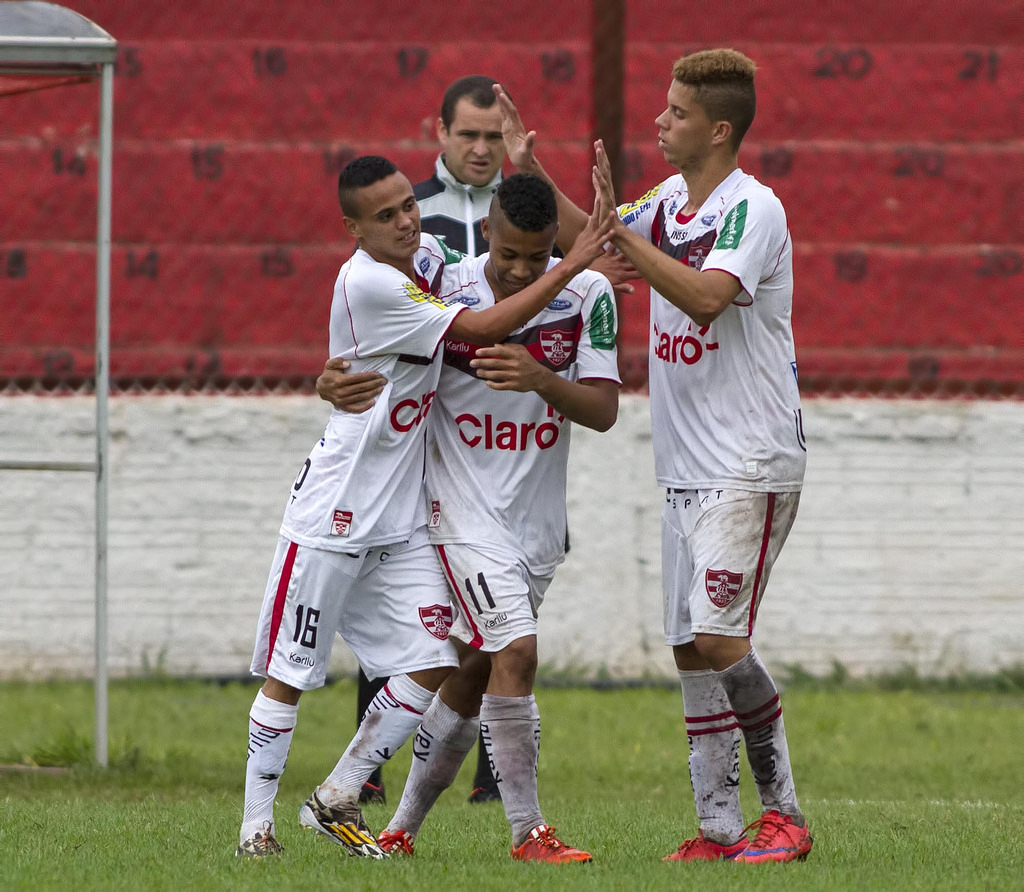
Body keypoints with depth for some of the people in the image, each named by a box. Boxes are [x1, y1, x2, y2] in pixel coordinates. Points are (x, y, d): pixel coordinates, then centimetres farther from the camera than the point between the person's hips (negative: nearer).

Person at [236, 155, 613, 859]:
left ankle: (337, 799, 12)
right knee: (289, 674, 1)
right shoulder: (368, 283, -20)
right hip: (334, 512, -8)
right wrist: (574, 264, -20)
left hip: (402, 521, 8)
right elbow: (482, 330, -21)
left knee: (430, 664, -1)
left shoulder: (428, 254, 5)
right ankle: (257, 822, 11)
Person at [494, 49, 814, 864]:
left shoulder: (753, 209, -14)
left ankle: (784, 817, -7)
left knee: (719, 638, -16)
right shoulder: (672, 200, 12)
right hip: (687, 467, 9)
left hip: (751, 466, -9)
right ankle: (720, 827, 9)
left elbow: (706, 295, -29)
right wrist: (531, 169, 14)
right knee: (691, 648, 5)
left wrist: (621, 231, -28)